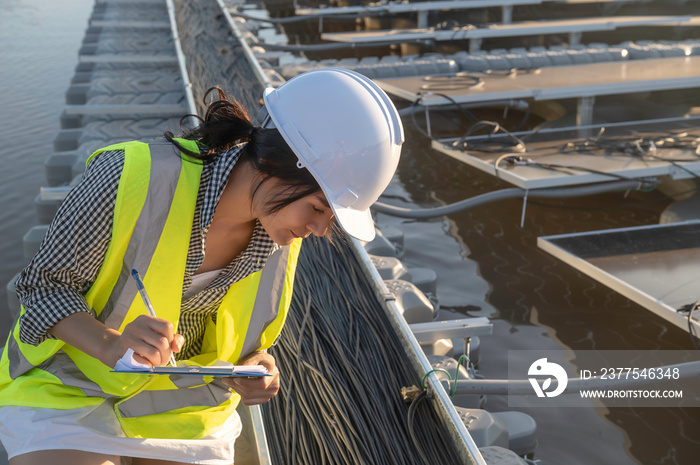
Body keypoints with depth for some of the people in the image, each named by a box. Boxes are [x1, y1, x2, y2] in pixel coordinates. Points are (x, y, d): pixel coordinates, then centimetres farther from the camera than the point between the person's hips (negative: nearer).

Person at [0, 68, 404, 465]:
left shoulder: (282, 236, -11)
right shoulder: (135, 177, -27)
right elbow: (45, 284, -16)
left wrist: (252, 368, -17)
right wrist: (111, 344, -34)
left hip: (182, 411, 4)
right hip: (72, 390, -3)